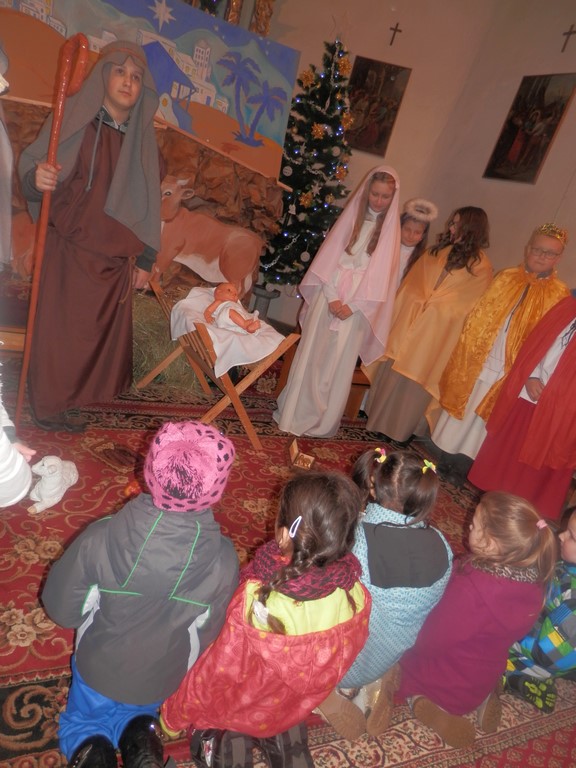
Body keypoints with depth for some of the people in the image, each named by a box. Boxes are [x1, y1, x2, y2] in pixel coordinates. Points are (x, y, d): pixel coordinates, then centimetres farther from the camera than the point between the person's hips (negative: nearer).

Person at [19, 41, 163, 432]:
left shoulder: (144, 138, 7)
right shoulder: (75, 116, -2)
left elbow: (149, 204, 8)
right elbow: (31, 165, -3)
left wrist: (145, 260, 5)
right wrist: (37, 178, -27)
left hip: (114, 259, 4)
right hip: (69, 250, -3)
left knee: (102, 330, 9)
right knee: (60, 328, 2)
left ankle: (72, 398, 27)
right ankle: (48, 406, 18)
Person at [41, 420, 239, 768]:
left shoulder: (100, 538, -34)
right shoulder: (223, 561, -32)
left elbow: (60, 608, -16)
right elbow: (209, 634, -13)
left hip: (97, 667, 0)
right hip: (158, 680, 1)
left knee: (79, 728, 33)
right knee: (135, 715, 35)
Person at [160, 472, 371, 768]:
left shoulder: (257, 602, -39)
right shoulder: (357, 596, -25)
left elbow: (216, 673, -22)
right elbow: (343, 657, -5)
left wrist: (172, 715, -1)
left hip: (239, 711, -3)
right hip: (293, 710, 4)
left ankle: (213, 735, 18)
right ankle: (282, 740, 21)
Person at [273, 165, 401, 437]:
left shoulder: (391, 229, 4)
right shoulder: (351, 216, 8)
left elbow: (381, 274, -3)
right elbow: (329, 258, 2)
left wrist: (352, 305, -12)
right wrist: (332, 297, -11)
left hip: (358, 303, -1)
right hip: (330, 294, 1)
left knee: (339, 362, 1)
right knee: (311, 354, 3)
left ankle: (323, 421, 14)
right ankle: (295, 412, 16)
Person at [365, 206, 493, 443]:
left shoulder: (481, 267, -4)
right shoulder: (436, 251, 8)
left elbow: (465, 305, -3)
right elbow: (410, 283, 9)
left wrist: (431, 303, -7)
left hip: (435, 333, -4)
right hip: (408, 321, 4)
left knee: (414, 379, 4)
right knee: (391, 373, 9)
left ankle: (399, 428, 21)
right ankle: (380, 417, 26)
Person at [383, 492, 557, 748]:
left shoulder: (470, 589, -40)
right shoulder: (532, 583, -19)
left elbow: (428, 642, -26)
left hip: (445, 683, -6)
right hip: (484, 680, 6)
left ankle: (419, 701, -2)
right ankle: (482, 700, 15)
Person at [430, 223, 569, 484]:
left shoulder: (559, 295, -3)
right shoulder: (506, 278, 2)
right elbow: (477, 316, 4)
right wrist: (466, 353, -2)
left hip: (508, 371, -2)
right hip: (476, 360, 2)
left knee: (481, 421, 10)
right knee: (459, 411, 11)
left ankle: (459, 469, 25)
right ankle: (445, 461, 28)